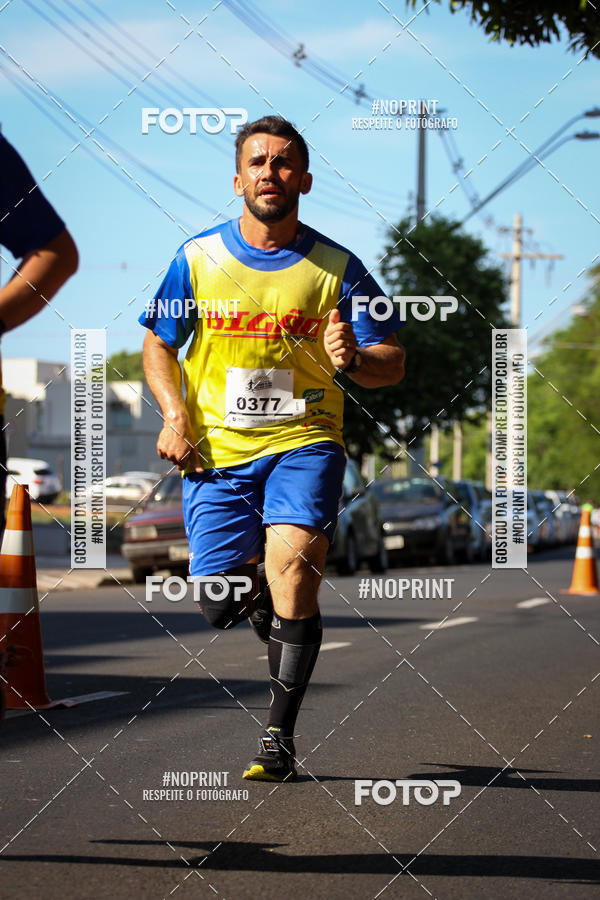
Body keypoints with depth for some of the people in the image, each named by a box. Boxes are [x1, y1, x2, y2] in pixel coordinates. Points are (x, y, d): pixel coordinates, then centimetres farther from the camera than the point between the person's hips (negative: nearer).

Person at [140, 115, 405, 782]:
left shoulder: (337, 268, 0)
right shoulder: (198, 258, 3)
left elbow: (392, 364, 3)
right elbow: (158, 344, 14)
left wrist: (353, 359, -20)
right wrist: (175, 415, -2)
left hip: (304, 441, -2)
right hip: (216, 450, 2)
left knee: (292, 561, -24)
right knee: (218, 603, -2)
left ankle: (279, 736, -15)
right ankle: (273, 617, 37)